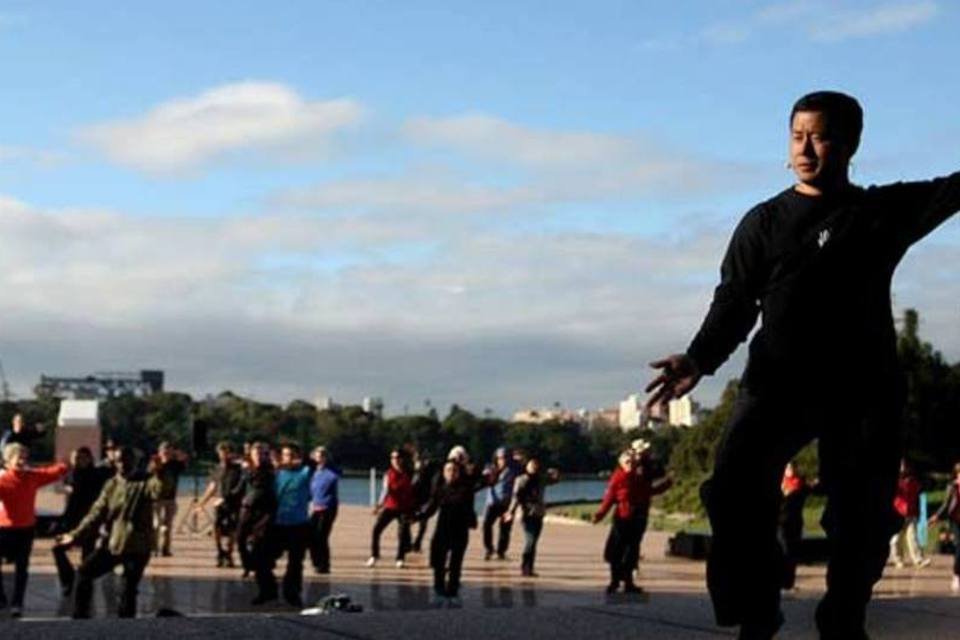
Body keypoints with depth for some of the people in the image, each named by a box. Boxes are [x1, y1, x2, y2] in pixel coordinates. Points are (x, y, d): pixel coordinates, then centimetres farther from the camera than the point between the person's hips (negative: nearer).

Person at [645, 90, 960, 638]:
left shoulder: (886, 209, 11)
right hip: (780, 382, -1)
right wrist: (699, 360, -15)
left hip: (865, 388, 1)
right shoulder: (765, 223, 9)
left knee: (863, 522, 1)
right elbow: (735, 304, 2)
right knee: (735, 490, -20)